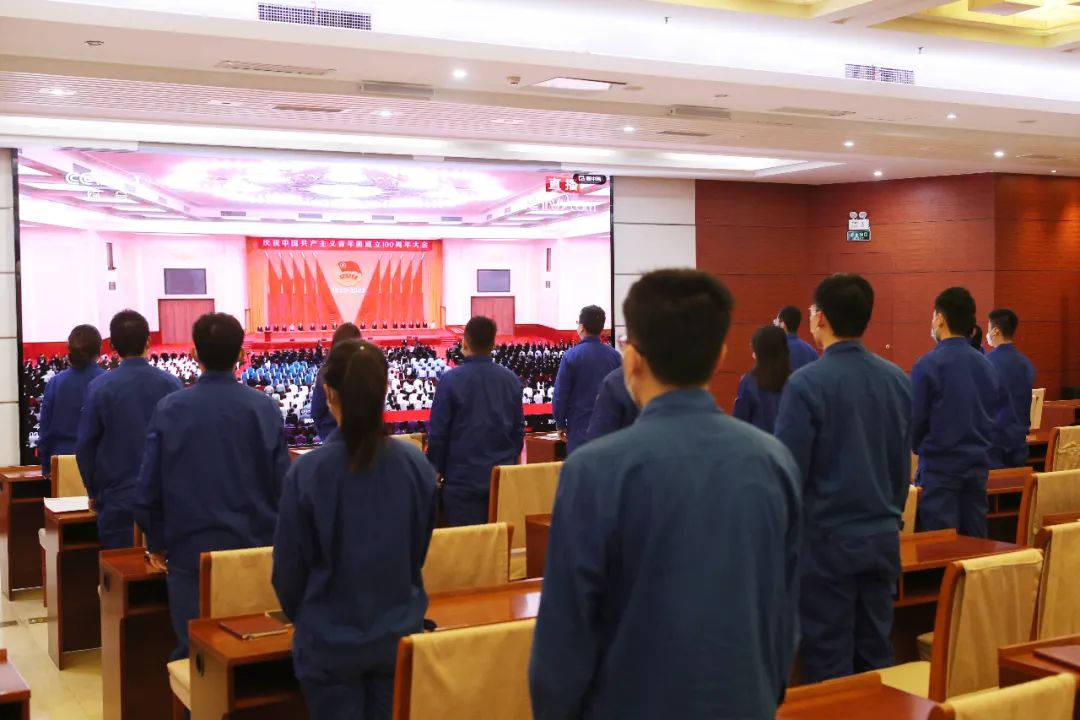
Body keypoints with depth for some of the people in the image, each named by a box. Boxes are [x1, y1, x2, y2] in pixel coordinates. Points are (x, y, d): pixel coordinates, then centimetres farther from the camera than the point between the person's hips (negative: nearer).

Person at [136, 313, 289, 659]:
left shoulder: (170, 409, -6)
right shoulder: (265, 408, -5)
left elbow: (149, 487, -3)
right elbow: (282, 483, -3)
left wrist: (156, 543, 12)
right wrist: (276, 537, 12)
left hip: (190, 549, -1)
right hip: (255, 549, 1)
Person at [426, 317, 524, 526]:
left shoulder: (451, 380, -11)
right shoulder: (511, 380, 3)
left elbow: (438, 432, -7)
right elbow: (519, 430, 11)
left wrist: (435, 470, 5)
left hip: (463, 479, -4)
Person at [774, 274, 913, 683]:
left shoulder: (807, 383, -15)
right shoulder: (898, 380, 4)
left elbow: (790, 470, -14)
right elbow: (904, 464, 12)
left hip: (827, 539, -6)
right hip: (883, 537, 6)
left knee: (829, 663, 4)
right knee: (876, 654, 14)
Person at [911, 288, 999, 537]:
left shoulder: (928, 364, -13)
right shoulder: (987, 365, 5)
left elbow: (914, 420, -10)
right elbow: (993, 416, 12)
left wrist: (919, 448, 9)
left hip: (939, 466, -5)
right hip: (978, 466, 6)